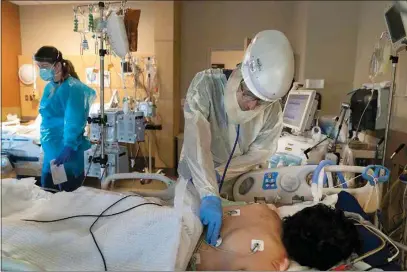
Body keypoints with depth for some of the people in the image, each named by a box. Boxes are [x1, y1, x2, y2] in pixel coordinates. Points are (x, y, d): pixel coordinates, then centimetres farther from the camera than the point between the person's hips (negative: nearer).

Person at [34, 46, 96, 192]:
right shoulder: (49, 87, 10)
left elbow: (74, 123, -25)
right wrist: (46, 141, 21)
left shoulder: (73, 88, -16)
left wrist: (68, 148, -35)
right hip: (51, 152, 8)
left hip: (68, 152, -8)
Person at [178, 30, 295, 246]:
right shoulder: (206, 84, -29)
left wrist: (217, 175, -21)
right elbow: (197, 143, -38)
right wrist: (209, 195, -46)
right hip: (195, 180, -1)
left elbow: (258, 153, -13)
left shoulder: (272, 110, -21)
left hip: (237, 184, 2)